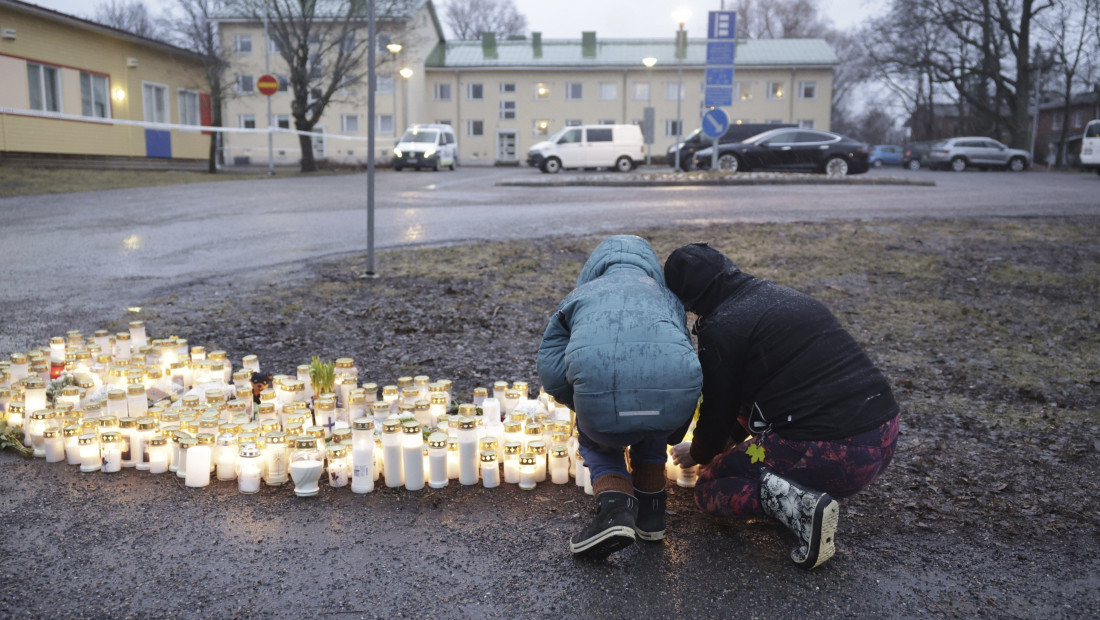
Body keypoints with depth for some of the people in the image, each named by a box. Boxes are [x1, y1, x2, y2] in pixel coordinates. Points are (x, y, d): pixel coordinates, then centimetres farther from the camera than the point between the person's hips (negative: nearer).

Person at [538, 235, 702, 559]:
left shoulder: (579, 296, 31)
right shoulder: (665, 295, 36)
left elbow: (551, 374, 19)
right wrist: (672, 432, 55)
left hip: (601, 393, -2)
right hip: (674, 394, 2)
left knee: (596, 440, 33)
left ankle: (614, 506, 8)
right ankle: (651, 512, 36)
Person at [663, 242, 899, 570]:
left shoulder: (720, 328, -7)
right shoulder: (785, 295, 18)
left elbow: (718, 410, 3)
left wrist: (698, 455, 25)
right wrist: (735, 437, 41)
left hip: (833, 453, -8)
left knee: (708, 488, 12)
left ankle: (801, 504, -12)